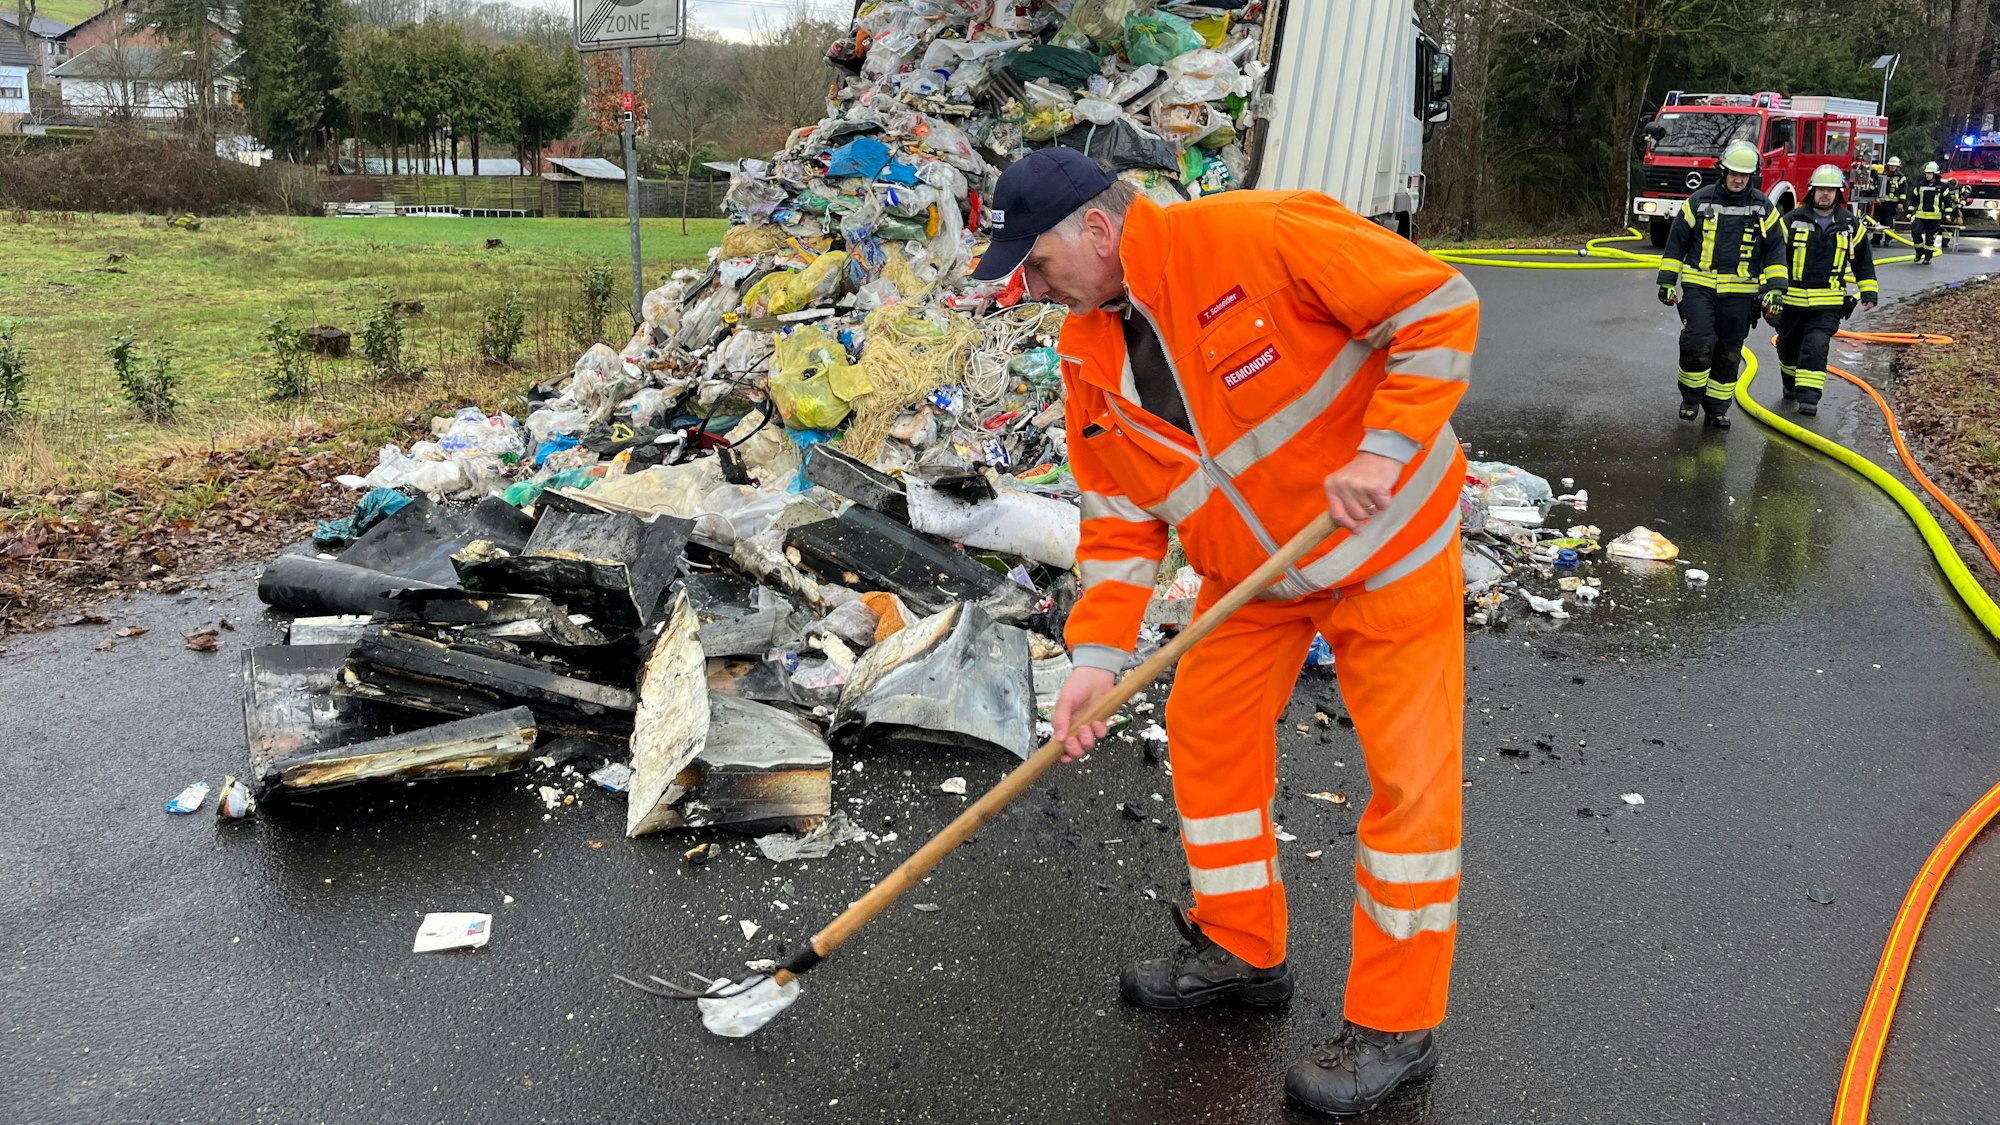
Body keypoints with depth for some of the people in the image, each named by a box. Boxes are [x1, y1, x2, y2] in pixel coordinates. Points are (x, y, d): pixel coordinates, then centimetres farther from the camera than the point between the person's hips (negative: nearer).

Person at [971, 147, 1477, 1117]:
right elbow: (1120, 520, -1)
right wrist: (1098, 655, -11)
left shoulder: (1257, 237, -25)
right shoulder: (1089, 356, -3)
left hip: (1386, 541, -6)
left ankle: (1396, 1026, 13)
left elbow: (1439, 304, -22)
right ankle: (1240, 949, 31)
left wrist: (1385, 447, -29)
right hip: (1249, 567, 7)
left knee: (1410, 779, -1)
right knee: (1207, 736, 10)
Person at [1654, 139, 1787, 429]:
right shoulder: (1699, 201, 0)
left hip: (1739, 293, 2)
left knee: (1729, 353, 7)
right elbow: (1676, 242, 5)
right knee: (1698, 342, -17)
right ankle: (1691, 397, 4)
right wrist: (1667, 281, 1)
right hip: (1699, 287, -2)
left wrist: (1775, 287, -1)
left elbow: (1775, 250, 9)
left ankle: (1717, 408, 19)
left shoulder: (1762, 207, 4)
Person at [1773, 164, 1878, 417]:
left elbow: (1863, 261, 15)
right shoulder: (1792, 220, -2)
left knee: (1816, 346, -17)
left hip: (1828, 303, -1)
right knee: (1788, 346, 15)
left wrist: (1869, 292, 11)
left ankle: (1809, 396, -16)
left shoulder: (1850, 224, 4)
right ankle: (1791, 384, 40)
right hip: (1793, 299, 1)